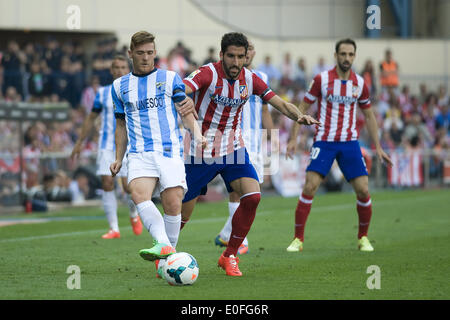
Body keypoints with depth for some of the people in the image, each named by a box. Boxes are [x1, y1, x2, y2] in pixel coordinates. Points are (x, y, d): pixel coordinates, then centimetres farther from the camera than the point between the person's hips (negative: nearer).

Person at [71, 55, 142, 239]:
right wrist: (79, 143, 14)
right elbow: (91, 118, 16)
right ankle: (114, 228, -2)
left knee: (128, 186, -11)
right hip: (107, 145, 2)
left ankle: (134, 214, 21)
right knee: (107, 184, -9)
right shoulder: (103, 93, 9)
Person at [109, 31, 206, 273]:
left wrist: (197, 134, -11)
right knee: (138, 193, -28)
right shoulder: (120, 86, 18)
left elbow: (185, 112, 8)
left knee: (172, 204, -14)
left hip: (170, 151, -1)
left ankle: (168, 259, 1)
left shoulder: (170, 79, 11)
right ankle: (163, 245, -41)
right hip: (140, 153, 1)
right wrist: (118, 158, 19)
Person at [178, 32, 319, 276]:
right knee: (182, 214, 2)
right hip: (202, 153, -4)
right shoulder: (208, 74, -16)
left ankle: (229, 256, -2)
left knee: (252, 197, -18)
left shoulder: (249, 79, -1)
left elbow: (280, 104, -1)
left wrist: (299, 116, -22)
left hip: (233, 150, 4)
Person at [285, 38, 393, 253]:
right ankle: (298, 239, -6)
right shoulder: (321, 79, -3)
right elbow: (303, 108, 3)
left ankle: (363, 237, 15)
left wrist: (377, 147, 13)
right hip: (324, 141, -2)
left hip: (350, 142, 3)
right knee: (310, 187, -15)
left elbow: (368, 115, 16)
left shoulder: (360, 83, 5)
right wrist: (293, 138, -4)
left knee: (363, 190, -5)